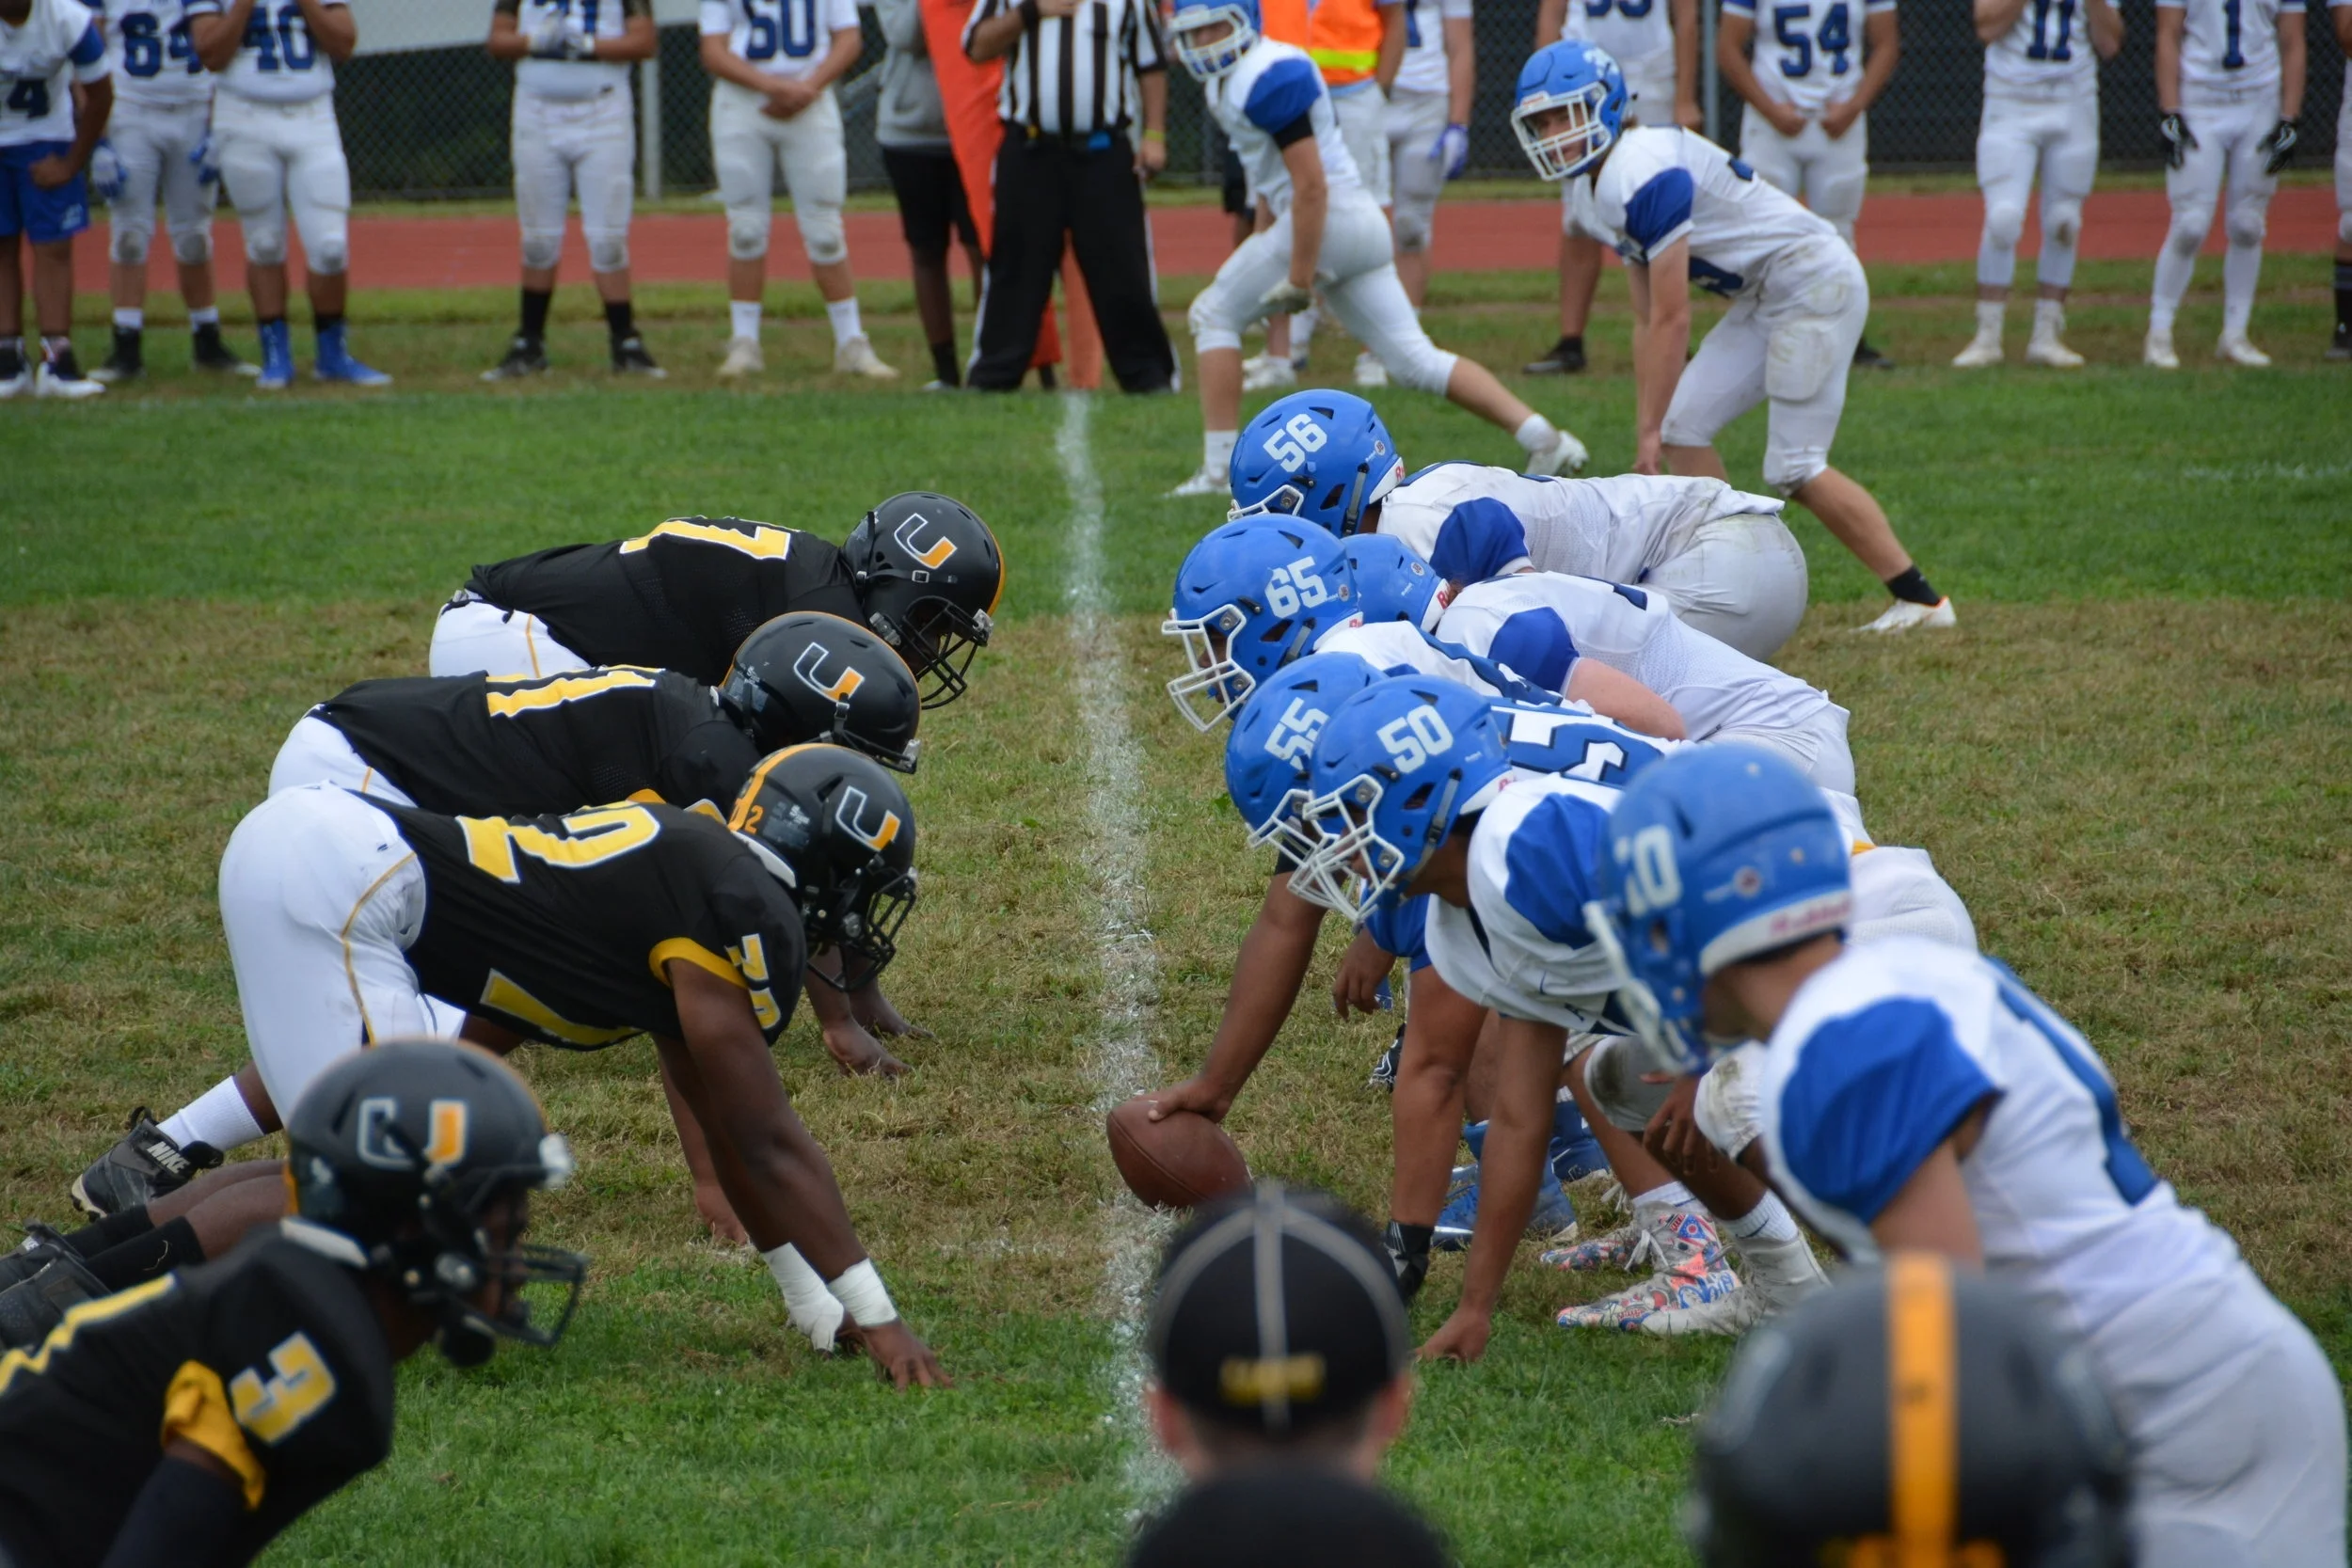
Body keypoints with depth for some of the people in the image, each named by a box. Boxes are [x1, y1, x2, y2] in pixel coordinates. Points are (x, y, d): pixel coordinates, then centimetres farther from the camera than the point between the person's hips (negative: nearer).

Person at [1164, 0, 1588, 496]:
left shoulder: (1268, 78, -15)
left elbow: (1311, 185, -20)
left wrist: (1299, 276, -20)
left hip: (1330, 216, -10)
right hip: (1360, 226, 10)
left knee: (1214, 314, 0)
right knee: (1417, 361, 7)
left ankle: (1220, 468, -3)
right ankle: (1540, 437, 0)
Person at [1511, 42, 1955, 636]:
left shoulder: (1643, 175, -22)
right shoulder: (1608, 189, 10)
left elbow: (1672, 321, -20)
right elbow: (1650, 324, 13)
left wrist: (1649, 428, -14)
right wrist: (1650, 426, 10)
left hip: (1814, 283, -10)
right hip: (1763, 299, 10)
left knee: (1795, 469, -9)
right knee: (1683, 424, 5)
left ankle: (1919, 598, -1)